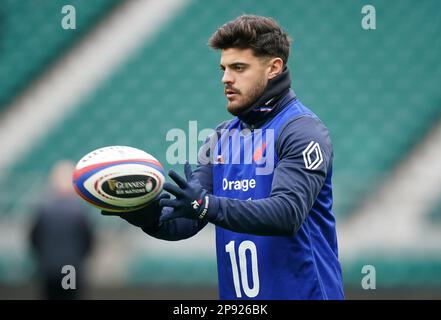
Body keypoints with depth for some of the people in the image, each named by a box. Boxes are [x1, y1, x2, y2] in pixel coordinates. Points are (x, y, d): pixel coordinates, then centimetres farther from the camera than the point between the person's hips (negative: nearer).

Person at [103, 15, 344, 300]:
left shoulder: (303, 131, -11)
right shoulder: (221, 138, 10)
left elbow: (287, 212, -24)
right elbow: (187, 220, 6)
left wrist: (207, 206, -35)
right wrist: (148, 214, -16)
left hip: (301, 291, -6)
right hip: (235, 296, 6)